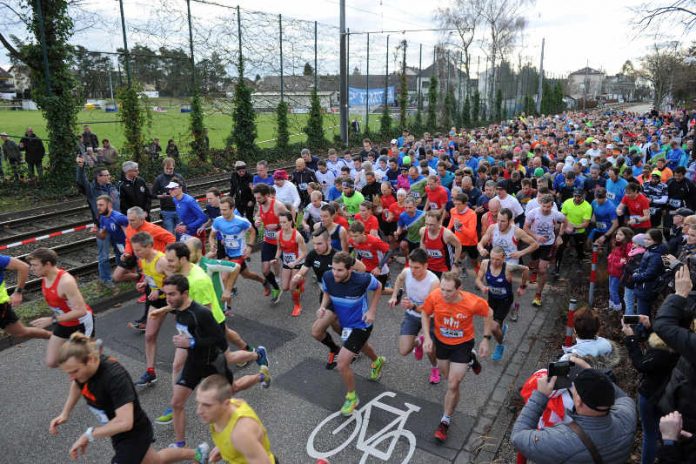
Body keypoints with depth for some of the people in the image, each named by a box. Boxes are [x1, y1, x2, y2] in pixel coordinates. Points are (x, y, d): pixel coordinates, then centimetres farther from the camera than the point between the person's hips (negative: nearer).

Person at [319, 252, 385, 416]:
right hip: (344, 321, 6)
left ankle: (352, 397, 18)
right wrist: (323, 307, -18)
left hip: (360, 325, -6)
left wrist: (372, 311, -13)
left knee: (342, 364, -11)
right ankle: (377, 361, 70)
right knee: (361, 345, 34)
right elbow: (327, 293, 1)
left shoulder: (362, 279, -33)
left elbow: (378, 287, -9)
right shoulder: (327, 277, -22)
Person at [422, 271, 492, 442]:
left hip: (462, 343, -3)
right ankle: (469, 360, 55)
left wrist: (485, 339, -9)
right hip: (441, 341, 3)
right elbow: (425, 314, -6)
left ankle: (445, 421, 20)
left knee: (453, 385, -4)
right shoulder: (434, 297, -28)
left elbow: (488, 314, -9)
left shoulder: (472, 302, -32)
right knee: (448, 377, 23)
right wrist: (427, 337, -15)